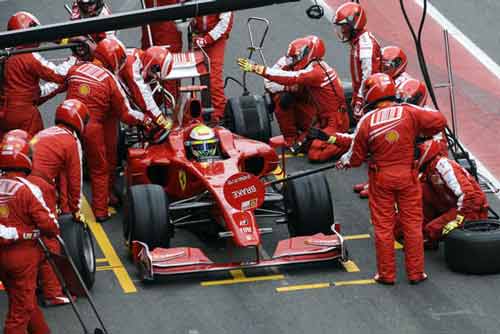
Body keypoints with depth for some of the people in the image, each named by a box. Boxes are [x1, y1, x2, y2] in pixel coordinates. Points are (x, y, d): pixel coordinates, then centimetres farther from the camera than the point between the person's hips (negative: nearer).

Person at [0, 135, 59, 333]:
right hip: (23, 254, -6)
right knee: (21, 310, 2)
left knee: (28, 302, 21)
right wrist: (55, 232, 5)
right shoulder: (27, 189, -17)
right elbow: (47, 222, -15)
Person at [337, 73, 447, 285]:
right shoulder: (409, 112, -9)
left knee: (383, 226, 9)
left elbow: (356, 158, -1)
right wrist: (419, 132, 9)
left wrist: (343, 162, 21)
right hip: (407, 176, 1)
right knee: (412, 224, 10)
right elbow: (439, 121, -7)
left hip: (381, 179, -1)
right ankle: (415, 272, 15)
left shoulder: (366, 121, -9)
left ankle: (386, 273, 14)